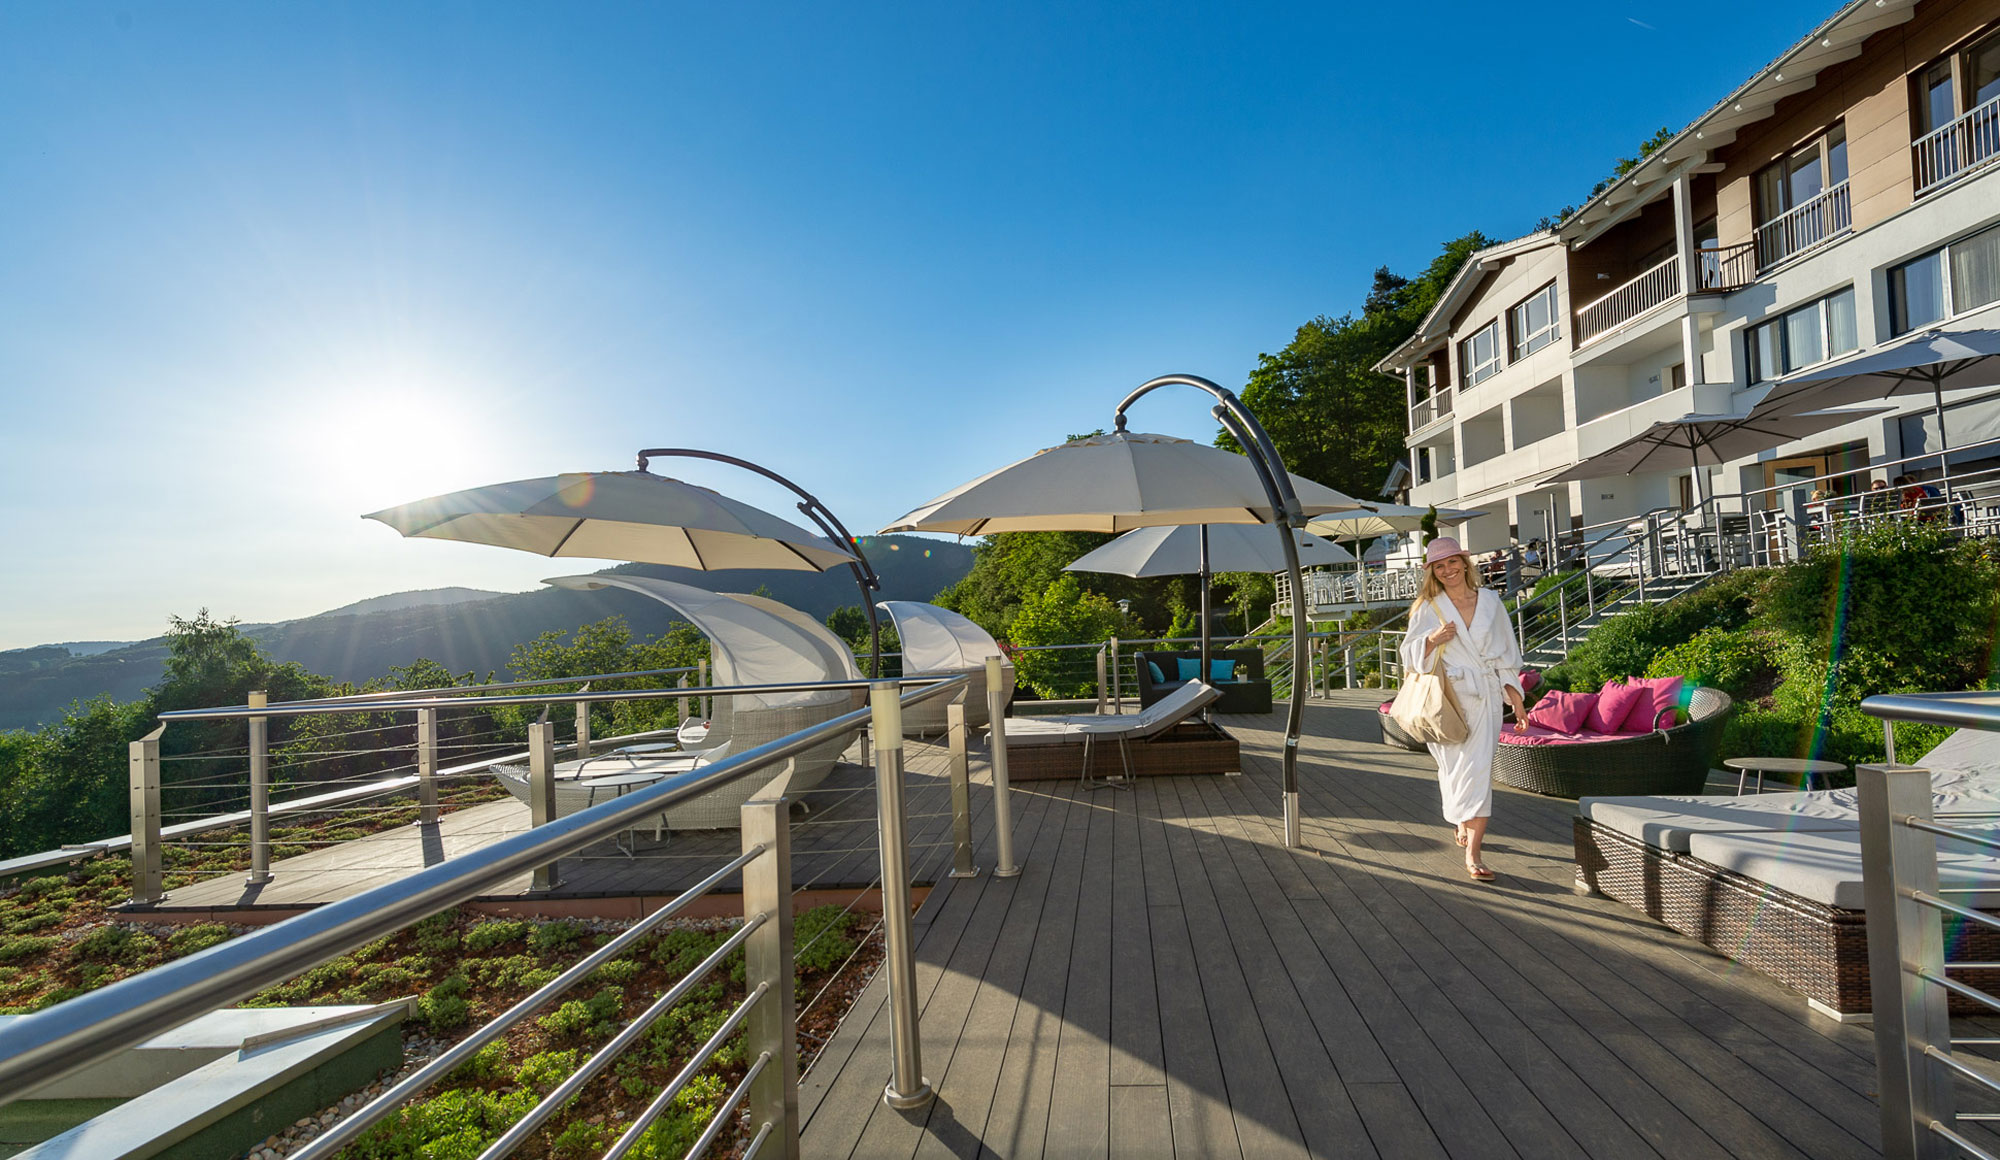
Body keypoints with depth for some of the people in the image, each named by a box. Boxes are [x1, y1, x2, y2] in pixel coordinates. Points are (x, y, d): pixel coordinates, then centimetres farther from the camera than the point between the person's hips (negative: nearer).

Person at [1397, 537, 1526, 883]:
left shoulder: (1490, 601, 10)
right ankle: (1466, 827, 25)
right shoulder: (1428, 608, 4)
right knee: (1458, 769, 0)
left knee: (1479, 769, -5)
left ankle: (1472, 852, -1)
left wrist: (1517, 701, 10)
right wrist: (1433, 640, -15)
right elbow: (1411, 656, 4)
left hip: (1485, 698, 1)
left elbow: (1506, 657, 13)